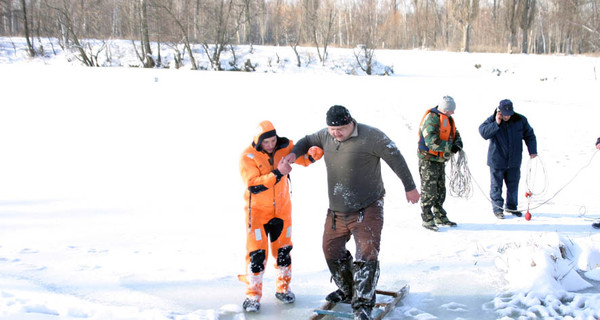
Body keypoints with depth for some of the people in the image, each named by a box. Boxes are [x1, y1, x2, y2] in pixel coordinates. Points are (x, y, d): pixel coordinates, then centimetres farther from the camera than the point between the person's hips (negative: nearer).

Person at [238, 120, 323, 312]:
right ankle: (253, 295, 6)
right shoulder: (248, 157, -18)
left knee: (283, 250, 11)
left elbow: (304, 158, 4)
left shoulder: (284, 147, -6)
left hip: (281, 209, 4)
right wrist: (277, 173, -34)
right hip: (257, 210, -4)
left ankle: (283, 288, 27)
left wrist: (315, 153, -20)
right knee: (257, 253, -5)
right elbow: (254, 185, -27)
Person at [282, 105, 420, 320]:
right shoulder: (325, 136, 3)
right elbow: (307, 141, 23)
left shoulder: (370, 137, -16)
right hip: (336, 211, 6)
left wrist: (410, 187, -3)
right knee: (331, 250, 13)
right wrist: (294, 153, 1)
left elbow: (396, 159, -9)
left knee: (366, 254, -14)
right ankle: (347, 291, 35)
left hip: (367, 210, -6)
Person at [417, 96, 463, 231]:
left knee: (440, 190, 17)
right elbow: (431, 140, -28)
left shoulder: (447, 119, 12)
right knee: (428, 191, -5)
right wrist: (449, 147, -21)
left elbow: (455, 134, 16)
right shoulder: (432, 118, -18)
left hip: (440, 160, 9)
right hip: (428, 160, -9)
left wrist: (457, 144, -7)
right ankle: (427, 219, 3)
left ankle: (440, 217, 28)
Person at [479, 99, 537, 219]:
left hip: (514, 161, 3)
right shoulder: (491, 121, -11)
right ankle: (497, 208, 18)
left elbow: (529, 135, 6)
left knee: (513, 185, 14)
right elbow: (483, 132, -25)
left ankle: (511, 206, 31)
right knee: (496, 185, 5)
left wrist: (532, 150, -3)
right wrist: (496, 124, -31)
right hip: (497, 161, -3)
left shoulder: (520, 120, -3)